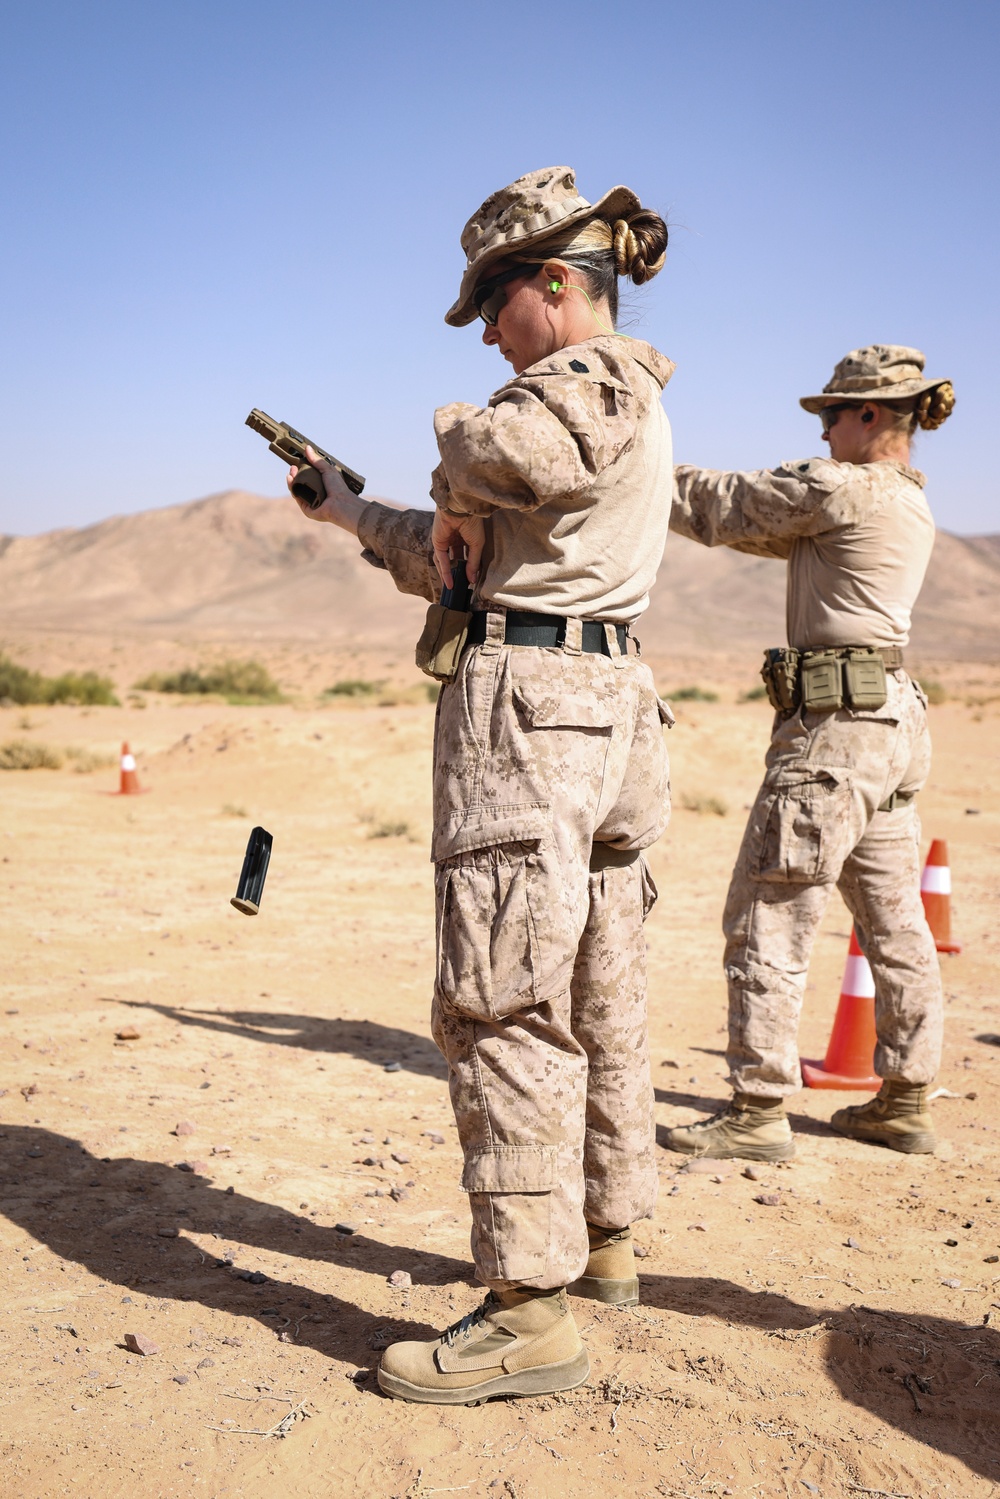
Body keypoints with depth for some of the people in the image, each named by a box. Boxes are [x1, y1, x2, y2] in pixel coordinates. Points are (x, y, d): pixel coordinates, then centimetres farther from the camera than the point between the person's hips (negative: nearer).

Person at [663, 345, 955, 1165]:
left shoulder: (839, 489, -11)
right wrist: (669, 484, 17)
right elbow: (770, 525, 20)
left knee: (768, 918, -3)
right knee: (894, 920, 14)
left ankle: (759, 1112, 1)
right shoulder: (912, 505, 16)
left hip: (835, 723, -10)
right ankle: (906, 1101, 23)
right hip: (895, 722, 10)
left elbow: (723, 506, -3)